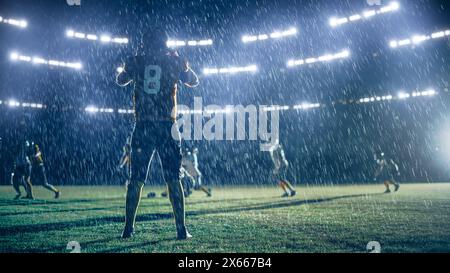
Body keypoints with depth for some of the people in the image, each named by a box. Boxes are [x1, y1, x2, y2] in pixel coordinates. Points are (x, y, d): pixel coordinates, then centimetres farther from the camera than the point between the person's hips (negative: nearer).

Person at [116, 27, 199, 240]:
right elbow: (194, 82, 19)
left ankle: (128, 228, 13)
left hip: (142, 127, 1)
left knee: (136, 180, 10)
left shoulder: (135, 61, 5)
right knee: (173, 180, 5)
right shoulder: (175, 61, 2)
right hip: (166, 127, -1)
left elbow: (120, 81, 24)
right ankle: (181, 229, 5)